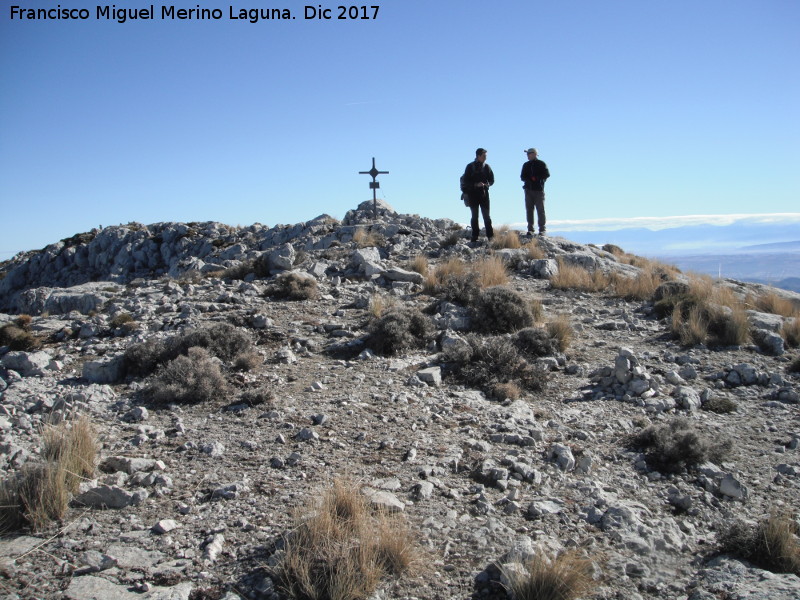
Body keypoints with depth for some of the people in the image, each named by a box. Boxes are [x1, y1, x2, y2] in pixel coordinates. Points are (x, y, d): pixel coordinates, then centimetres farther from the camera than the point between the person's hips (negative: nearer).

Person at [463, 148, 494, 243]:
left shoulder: (486, 167, 8)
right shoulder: (470, 167, 2)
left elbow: (492, 180, 9)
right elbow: (466, 181, -2)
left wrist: (487, 184, -13)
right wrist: (476, 184, -17)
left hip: (484, 193, 1)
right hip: (473, 194, -1)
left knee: (486, 215, -2)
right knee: (474, 216, 4)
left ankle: (490, 235, 0)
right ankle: (475, 237, 8)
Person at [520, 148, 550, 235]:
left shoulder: (541, 164, 3)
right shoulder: (526, 165, 16)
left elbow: (547, 174, -4)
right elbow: (522, 177, 12)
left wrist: (536, 178, -14)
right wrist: (529, 179, -8)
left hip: (539, 189, -4)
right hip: (528, 190, 4)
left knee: (540, 210, -5)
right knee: (529, 210, 1)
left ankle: (542, 229, -2)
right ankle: (530, 229, 5)